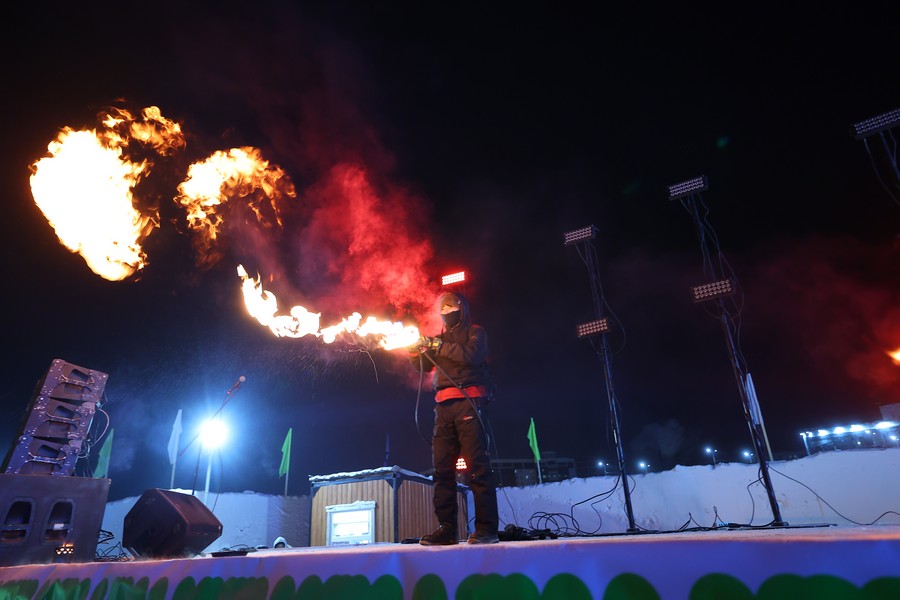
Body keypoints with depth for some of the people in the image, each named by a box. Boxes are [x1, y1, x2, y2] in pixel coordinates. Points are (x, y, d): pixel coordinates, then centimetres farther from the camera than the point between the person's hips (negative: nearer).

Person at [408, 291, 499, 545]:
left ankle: (486, 528, -6)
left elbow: (473, 355, -10)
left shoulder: (475, 332, 11)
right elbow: (422, 366, 20)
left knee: (478, 466, -9)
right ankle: (447, 528, 6)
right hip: (444, 406, 6)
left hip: (467, 401, -5)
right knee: (442, 468, 1)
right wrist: (416, 348, 1)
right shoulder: (441, 338, 26)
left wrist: (440, 346, -10)